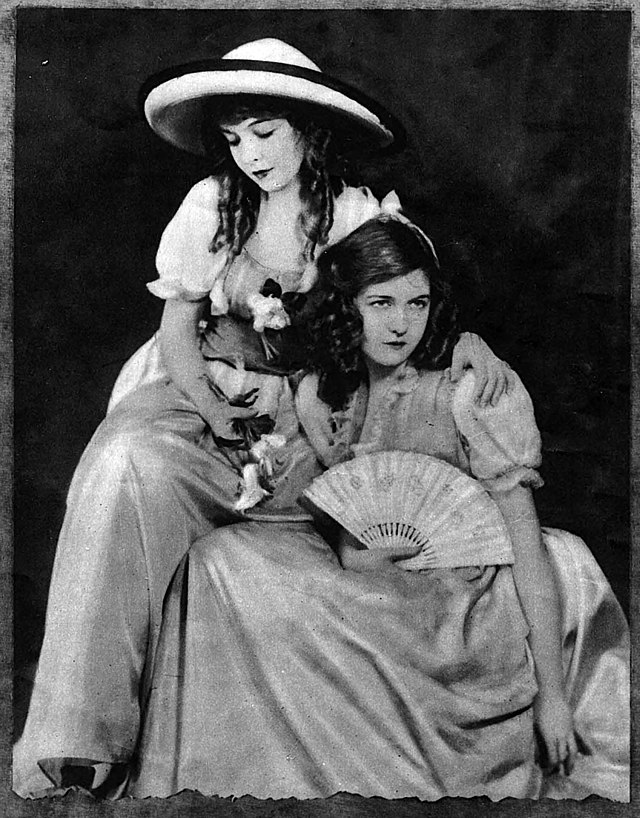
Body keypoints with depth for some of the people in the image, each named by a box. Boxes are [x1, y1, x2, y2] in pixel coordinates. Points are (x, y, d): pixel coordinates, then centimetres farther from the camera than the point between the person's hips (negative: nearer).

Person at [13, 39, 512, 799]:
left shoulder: (358, 215, 1)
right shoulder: (210, 204, 2)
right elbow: (177, 327, 3)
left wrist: (466, 337, -24)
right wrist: (212, 411, -15)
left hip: (301, 408, 2)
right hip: (198, 392, -1)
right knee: (129, 467, -31)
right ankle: (75, 748, -25)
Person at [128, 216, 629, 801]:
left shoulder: (476, 391, -13)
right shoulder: (318, 395, 2)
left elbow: (526, 546, -13)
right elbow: (350, 552, 6)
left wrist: (551, 692, -14)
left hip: (463, 610, -5)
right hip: (366, 595, 5)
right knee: (219, 561, -12)